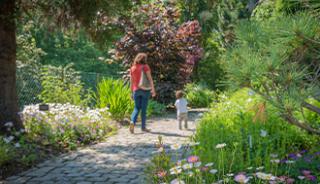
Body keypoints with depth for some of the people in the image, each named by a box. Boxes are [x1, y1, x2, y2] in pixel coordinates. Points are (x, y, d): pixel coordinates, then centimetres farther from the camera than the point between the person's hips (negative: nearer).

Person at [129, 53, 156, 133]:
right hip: (145, 90, -3)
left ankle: (132, 122, -16)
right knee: (144, 108, 3)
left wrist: (132, 92, 16)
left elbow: (131, 81, 10)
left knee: (136, 108, 9)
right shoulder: (145, 66, -4)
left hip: (136, 90, 3)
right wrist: (153, 89, -15)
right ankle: (143, 127, 8)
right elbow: (150, 78, -13)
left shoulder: (132, 68, 8)